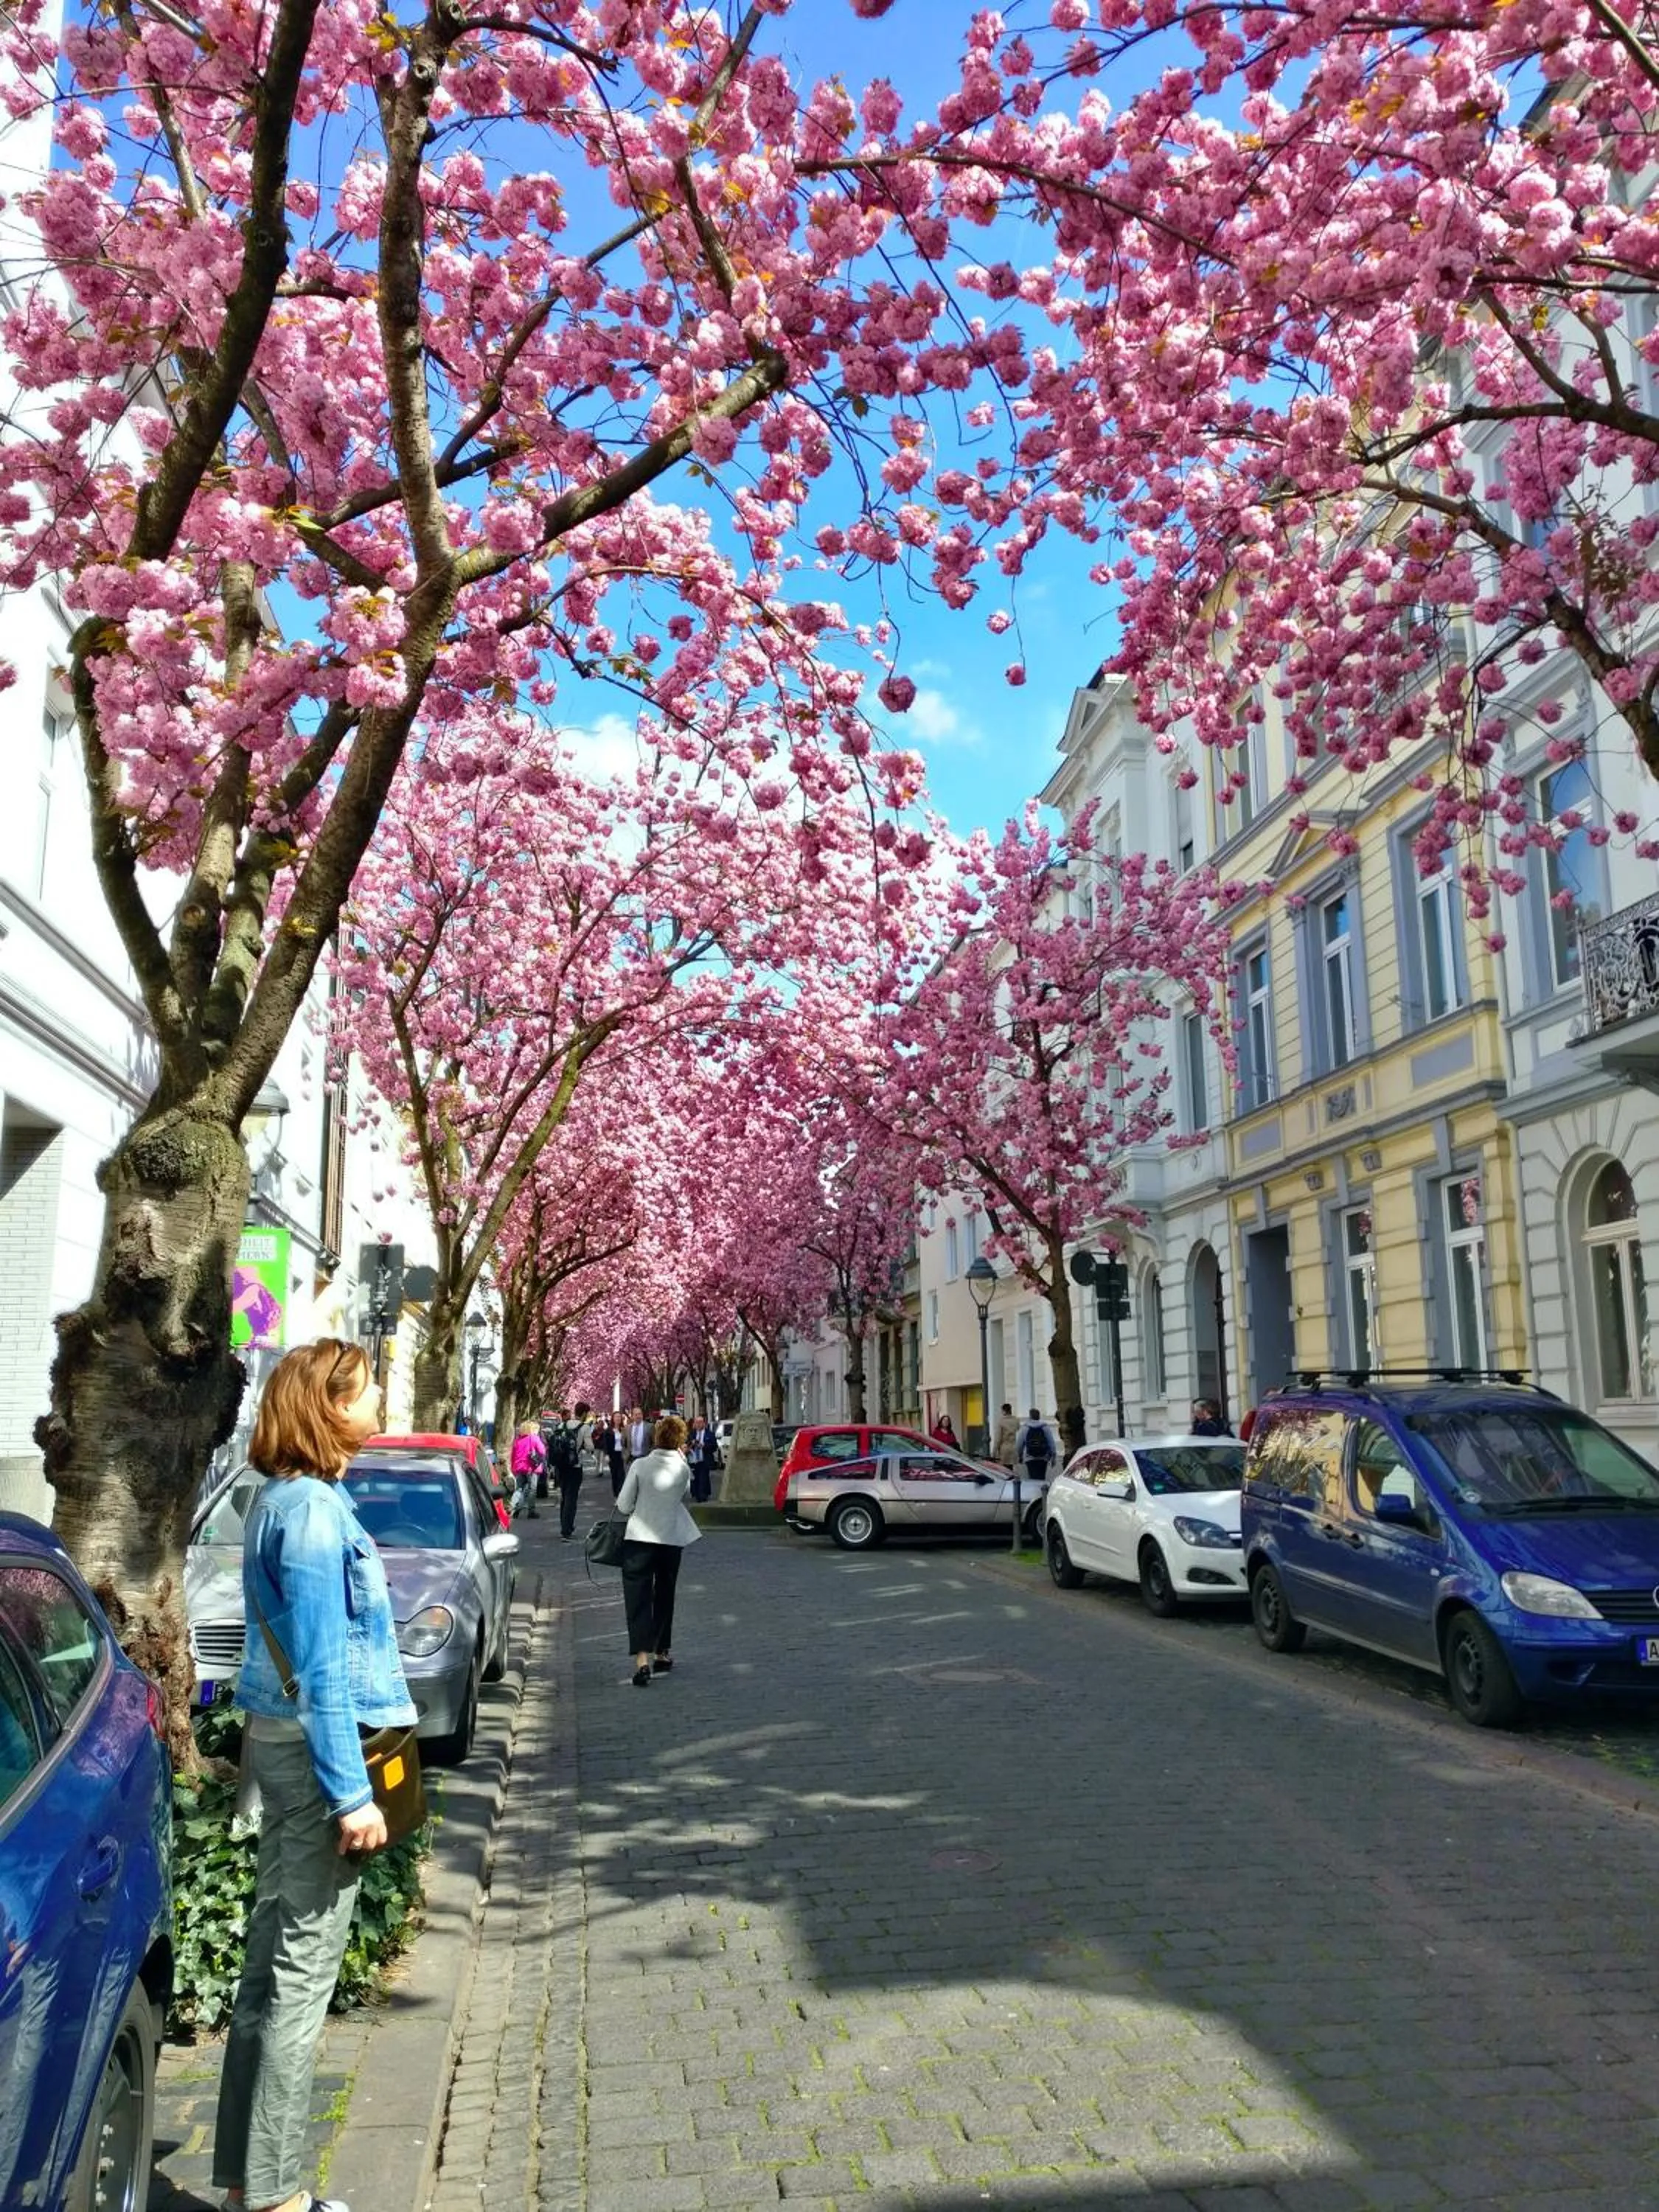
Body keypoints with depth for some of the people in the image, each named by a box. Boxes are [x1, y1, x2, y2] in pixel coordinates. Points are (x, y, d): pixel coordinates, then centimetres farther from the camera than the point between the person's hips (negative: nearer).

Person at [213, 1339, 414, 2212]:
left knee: (274, 1956, 17)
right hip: (316, 1748, -10)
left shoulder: (288, 1499, 10)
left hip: (284, 1741, 10)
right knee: (303, 1966, 0)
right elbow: (323, 1668, -21)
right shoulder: (313, 1508, -20)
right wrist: (352, 1793, -19)